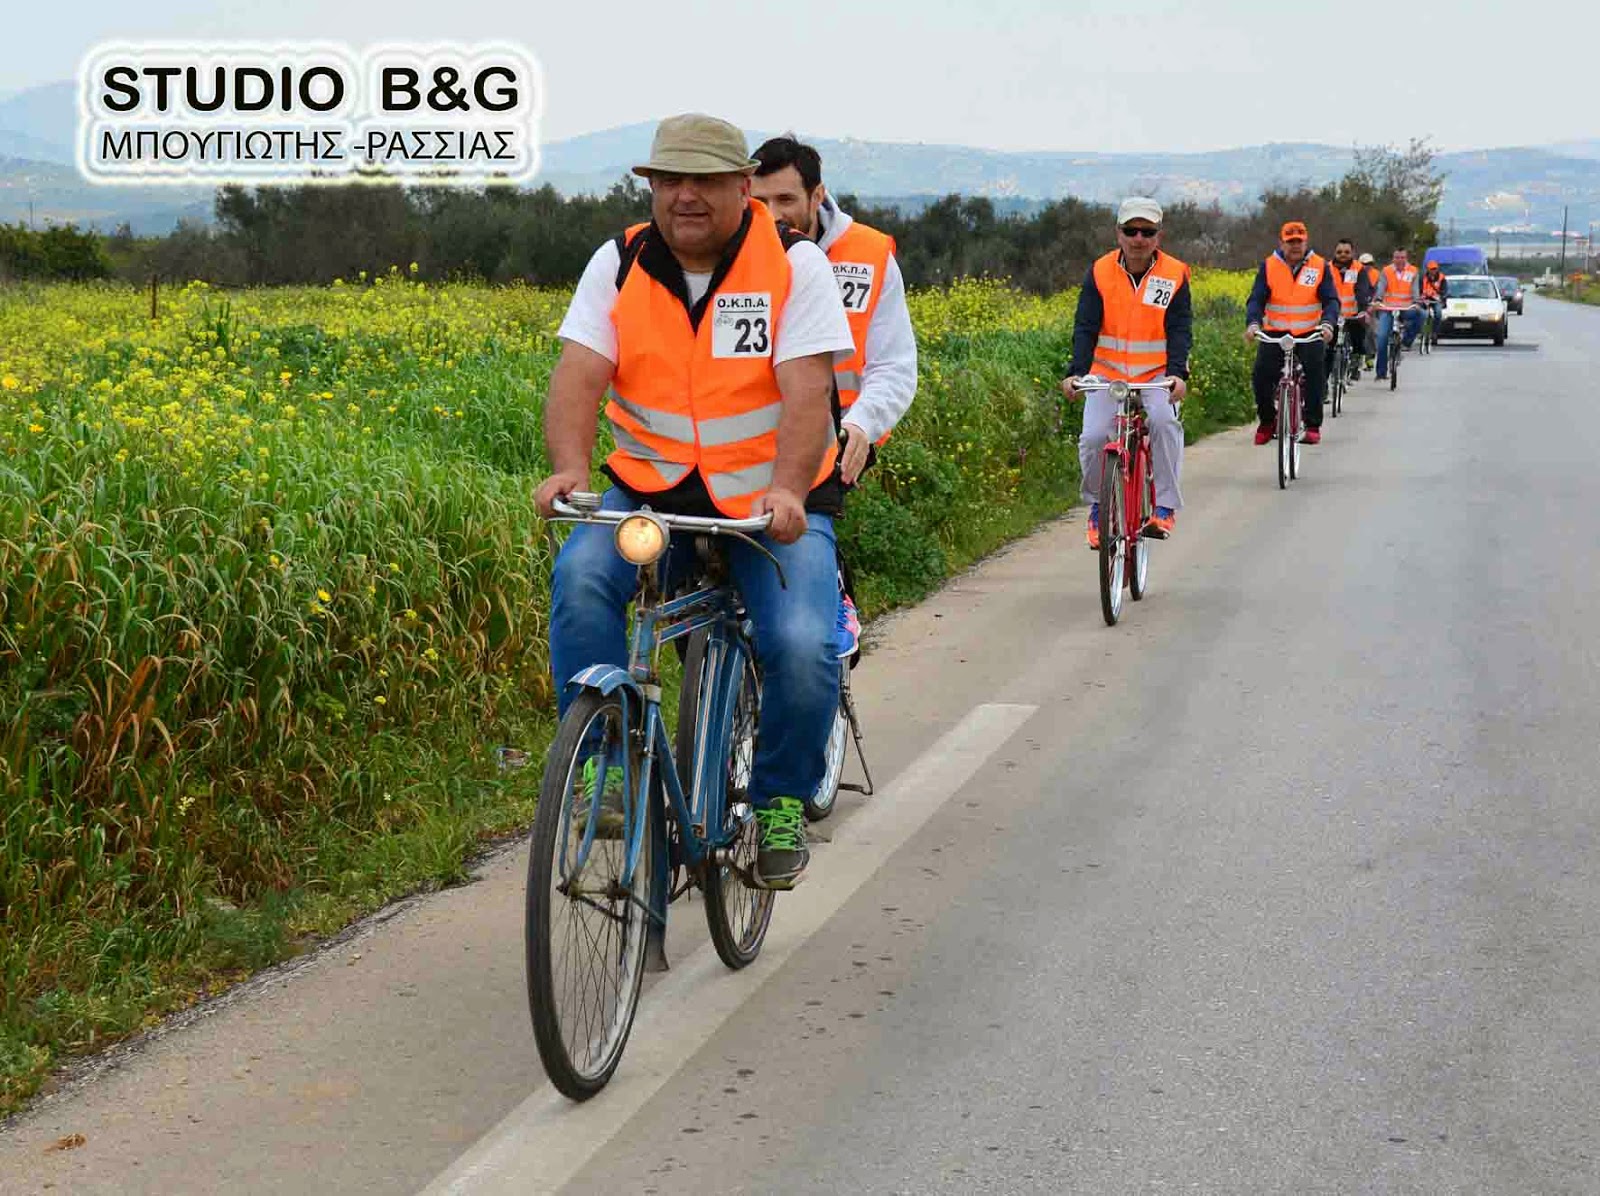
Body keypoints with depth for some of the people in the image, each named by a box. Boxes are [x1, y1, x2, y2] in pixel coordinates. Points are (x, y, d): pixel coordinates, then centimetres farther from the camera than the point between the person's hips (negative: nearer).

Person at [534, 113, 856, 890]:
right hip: (652, 491, 2)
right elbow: (577, 377, -11)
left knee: (803, 647, -24)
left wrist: (786, 490, -36)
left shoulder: (794, 266, -6)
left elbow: (806, 390, -18)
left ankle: (782, 801, 3)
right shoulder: (619, 265, 1)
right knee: (580, 577, -29)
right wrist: (569, 468, -32)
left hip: (773, 503, -2)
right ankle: (600, 764, -16)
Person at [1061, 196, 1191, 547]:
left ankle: (1166, 507, -18)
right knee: (1093, 437, -18)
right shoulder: (1100, 272, -4)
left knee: (1163, 421, -30)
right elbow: (1085, 327, -9)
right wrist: (1076, 371, -25)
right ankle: (1097, 507, 8)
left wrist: (1178, 373, -27)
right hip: (1108, 372, 1)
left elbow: (1180, 330, -10)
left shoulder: (1174, 275, -4)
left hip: (1157, 374, -1)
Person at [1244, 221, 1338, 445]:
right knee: (1261, 375, -13)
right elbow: (1256, 299, -6)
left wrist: (1328, 323, -28)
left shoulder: (1320, 266, -1)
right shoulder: (1269, 266, 0)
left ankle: (1313, 426, 0)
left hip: (1310, 334, 0)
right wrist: (1253, 323, -26)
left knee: (1316, 373, -16)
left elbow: (1331, 300, -7)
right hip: (1275, 334, 1)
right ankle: (1267, 421, 12)